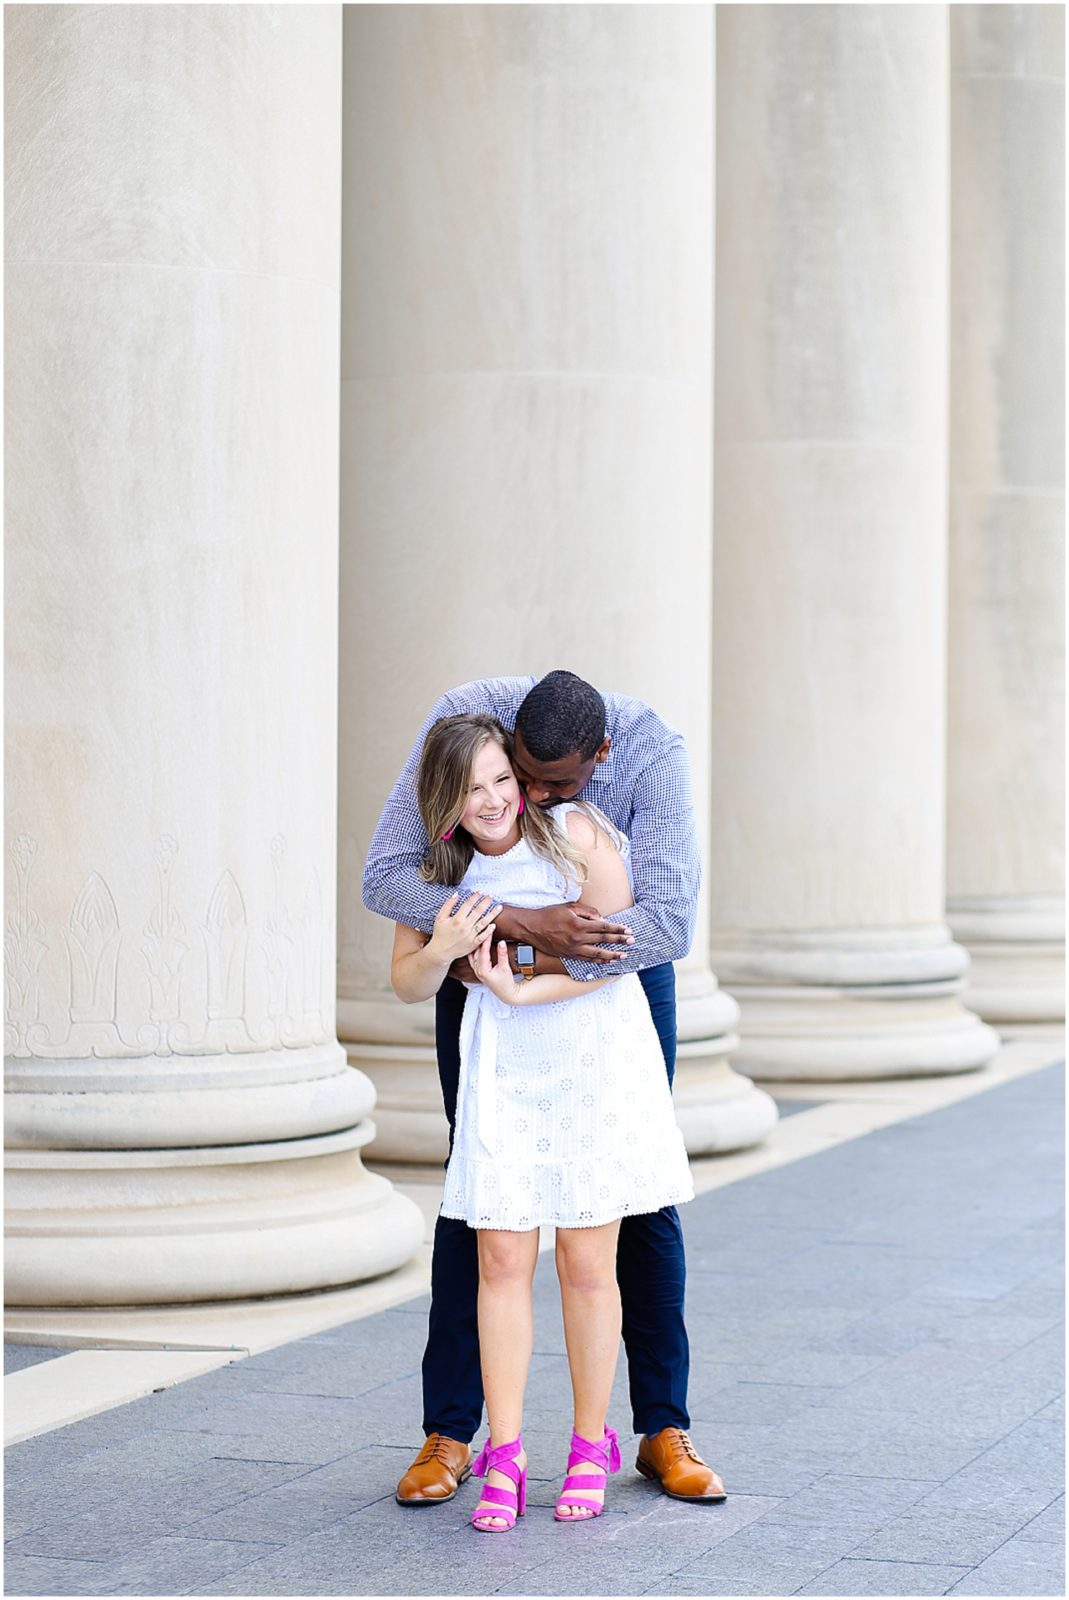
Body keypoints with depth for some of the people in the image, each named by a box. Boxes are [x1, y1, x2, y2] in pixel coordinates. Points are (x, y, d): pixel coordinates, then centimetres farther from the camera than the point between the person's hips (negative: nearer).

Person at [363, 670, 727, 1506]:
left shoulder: (653, 751, -32)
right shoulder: (465, 718, -30)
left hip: (616, 967, 0)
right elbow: (385, 877, -33)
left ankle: (665, 1430, 10)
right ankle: (449, 1434, 5)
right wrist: (527, 925, -44)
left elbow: (671, 923, -39)